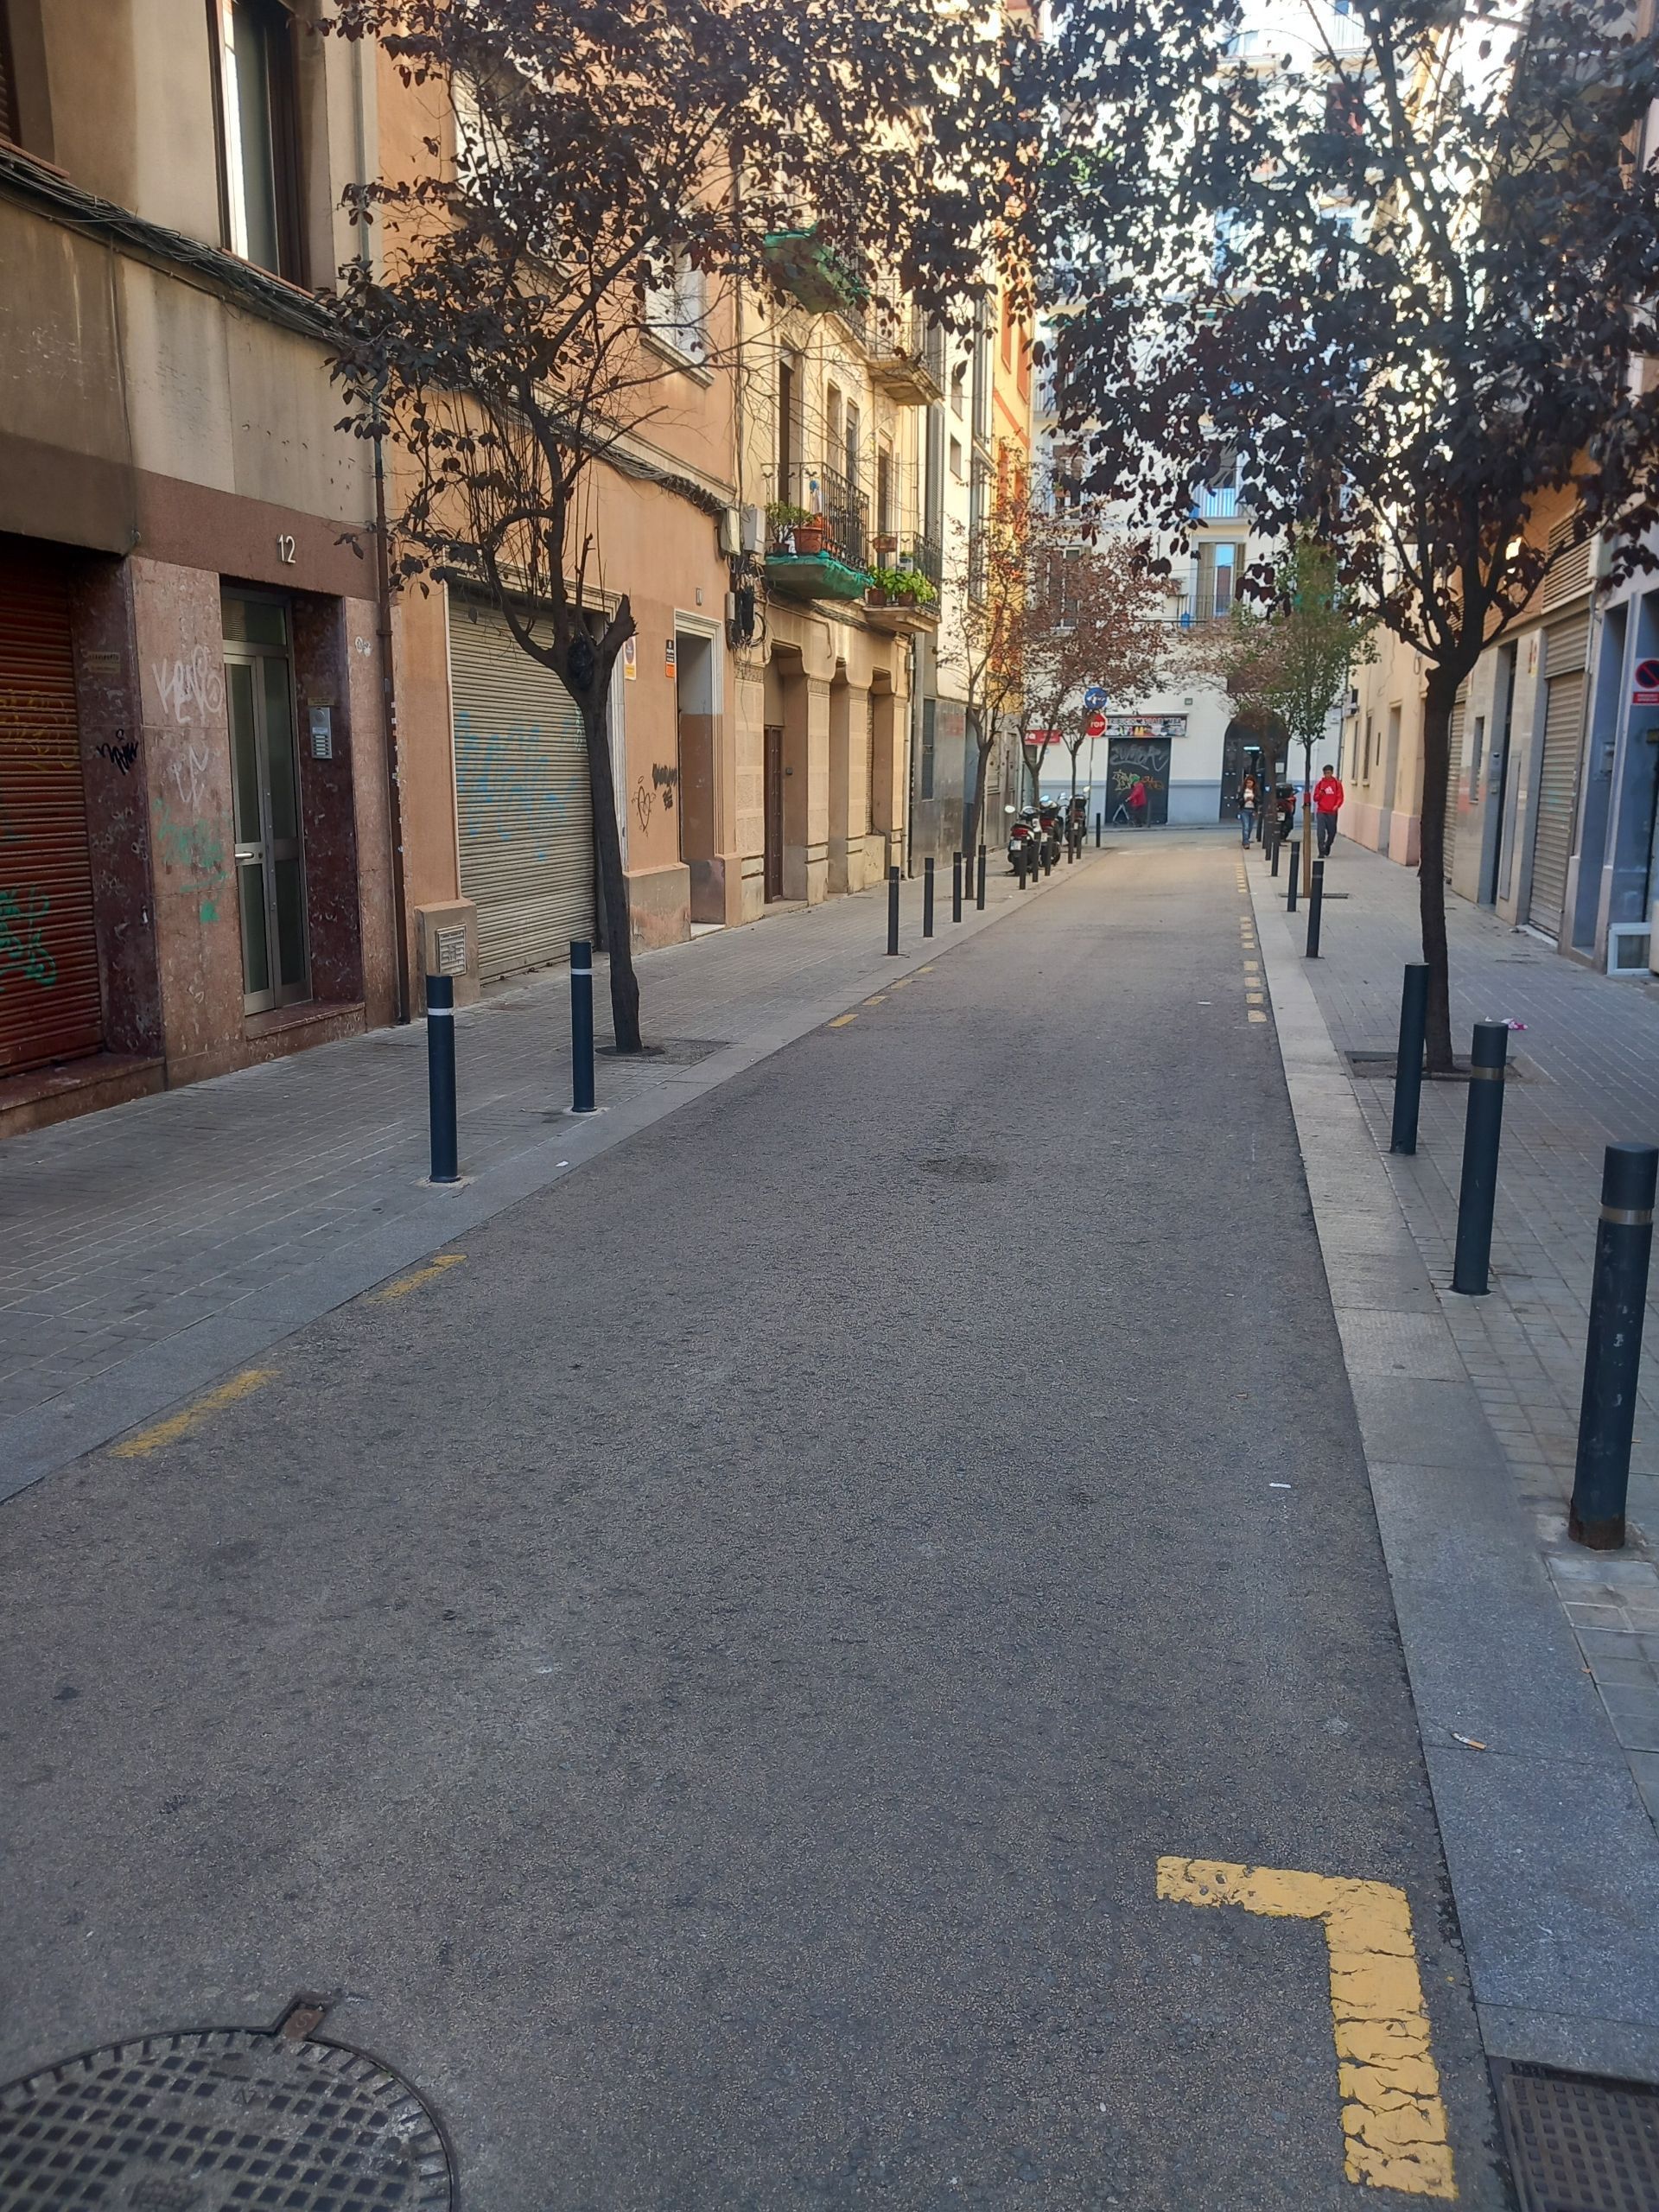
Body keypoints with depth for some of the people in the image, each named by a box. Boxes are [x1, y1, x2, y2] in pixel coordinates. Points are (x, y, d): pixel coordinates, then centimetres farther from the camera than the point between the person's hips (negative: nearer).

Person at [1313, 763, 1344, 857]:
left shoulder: (1337, 784, 4)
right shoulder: (1320, 783, 6)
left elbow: (1340, 797, 1)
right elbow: (1315, 798, 8)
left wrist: (1337, 805, -17)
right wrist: (1320, 794, -14)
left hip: (1332, 812, 0)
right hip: (1321, 811, 0)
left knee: (1332, 832, 9)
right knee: (1320, 832, -10)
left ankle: (1327, 846, 36)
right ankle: (1321, 852, -8)